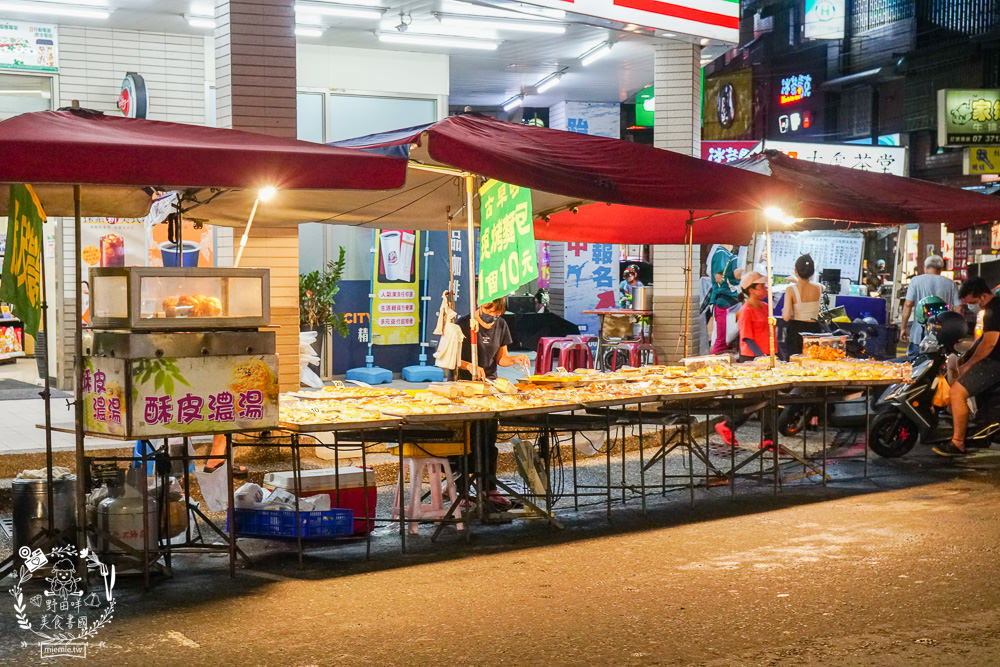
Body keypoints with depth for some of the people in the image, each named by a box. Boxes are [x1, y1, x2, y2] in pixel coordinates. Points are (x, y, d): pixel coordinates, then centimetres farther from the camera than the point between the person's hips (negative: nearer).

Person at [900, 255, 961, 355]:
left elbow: (908, 305, -4)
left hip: (920, 333, -2)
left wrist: (903, 328, 1)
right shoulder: (950, 283, 6)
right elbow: (958, 307, 4)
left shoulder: (916, 280, 2)